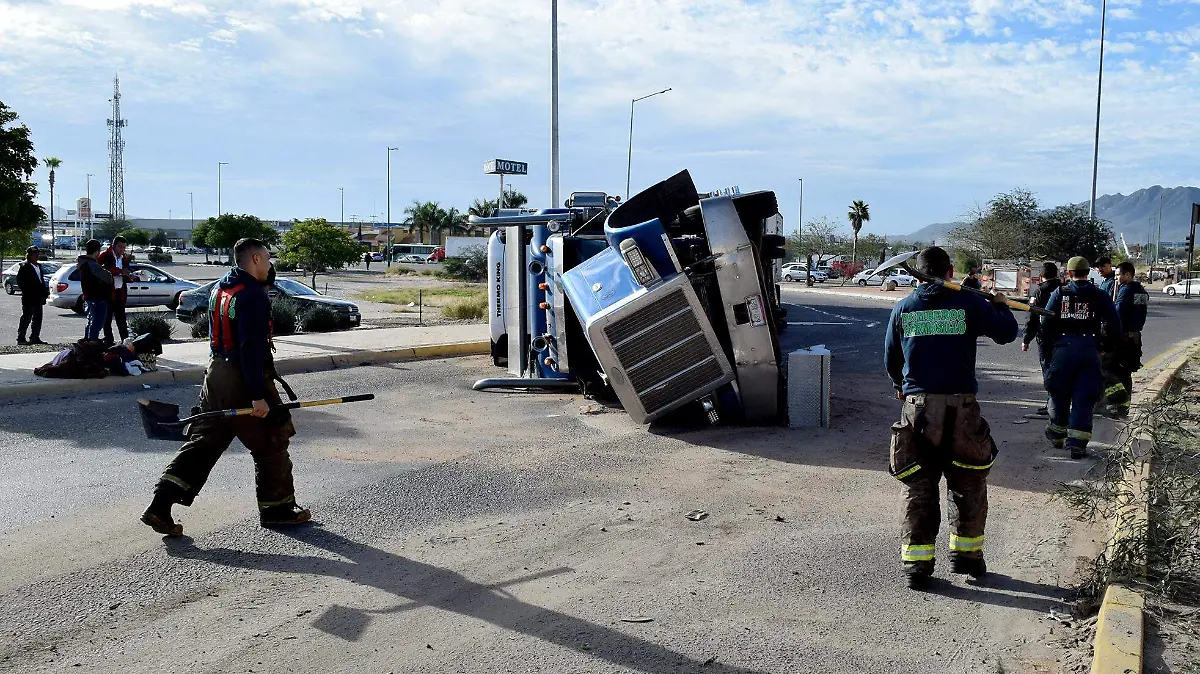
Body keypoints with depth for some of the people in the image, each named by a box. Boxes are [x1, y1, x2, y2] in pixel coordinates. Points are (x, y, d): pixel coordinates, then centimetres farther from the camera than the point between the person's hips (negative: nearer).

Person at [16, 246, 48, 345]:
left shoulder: (38, 266, 16)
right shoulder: (24, 267, -8)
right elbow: (20, 281, -11)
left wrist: (45, 291, 10)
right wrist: (26, 292, -15)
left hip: (38, 297, 8)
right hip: (29, 298, -8)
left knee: (37, 319, 10)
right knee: (26, 318, -5)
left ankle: (35, 338, 16)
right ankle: (21, 338, 1)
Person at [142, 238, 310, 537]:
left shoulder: (220, 288, 12)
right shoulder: (253, 295, -18)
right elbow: (251, 348, -24)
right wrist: (258, 395, -23)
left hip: (217, 374, 9)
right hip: (244, 379, -9)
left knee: (202, 442, 11)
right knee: (271, 442, 6)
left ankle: (160, 506, 6)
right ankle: (276, 509, 18)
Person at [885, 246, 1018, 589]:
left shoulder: (903, 308, 7)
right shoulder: (968, 304, -1)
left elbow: (890, 358, 14)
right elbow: (1006, 332, 1)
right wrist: (1000, 305, 22)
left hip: (917, 406, 2)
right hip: (960, 406, -2)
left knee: (919, 487, 7)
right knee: (968, 484, 15)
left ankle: (916, 562, 6)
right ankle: (965, 553, 21)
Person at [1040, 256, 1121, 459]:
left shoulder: (1059, 294, 2)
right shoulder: (1100, 296, 3)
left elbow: (1046, 324, 0)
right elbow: (1114, 325, 0)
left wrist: (1049, 349, 11)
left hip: (1062, 349, 0)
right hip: (1090, 350, 0)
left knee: (1059, 395, 14)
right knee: (1083, 399, 2)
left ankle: (1057, 436, 28)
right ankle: (1077, 444, -3)